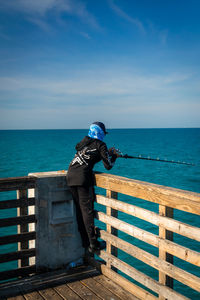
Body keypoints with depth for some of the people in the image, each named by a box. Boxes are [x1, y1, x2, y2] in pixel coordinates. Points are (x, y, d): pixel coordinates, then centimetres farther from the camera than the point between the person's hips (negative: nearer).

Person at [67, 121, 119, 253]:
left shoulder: (84, 142, 22)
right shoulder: (100, 145, 1)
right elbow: (108, 166, 1)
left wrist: (108, 153, 30)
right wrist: (114, 156, 19)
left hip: (71, 176, 7)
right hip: (82, 176, -7)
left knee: (79, 209, 11)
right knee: (87, 209, -5)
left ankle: (84, 241, 17)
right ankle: (93, 244, -3)